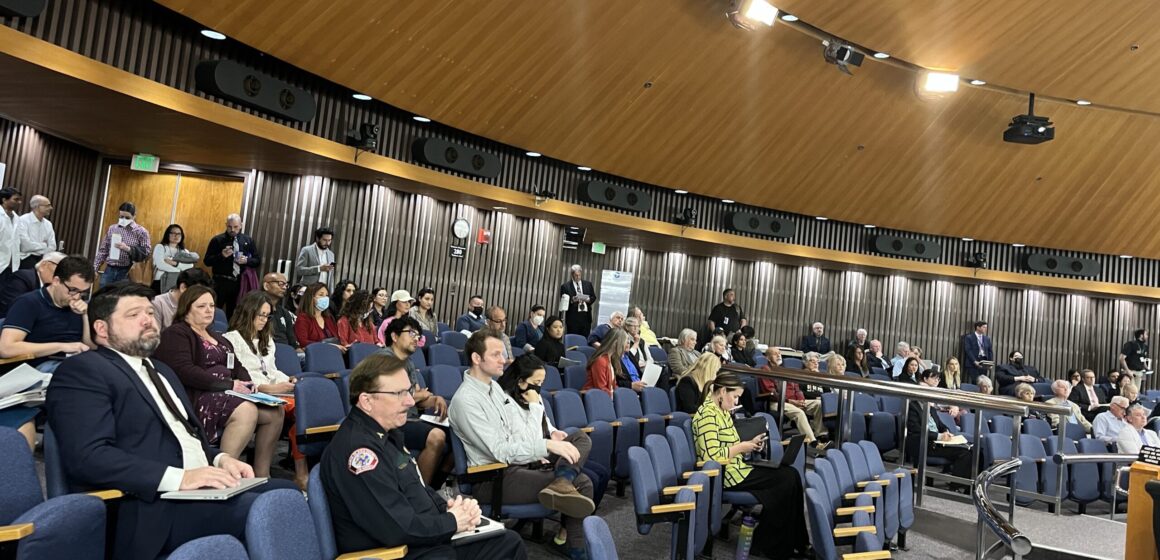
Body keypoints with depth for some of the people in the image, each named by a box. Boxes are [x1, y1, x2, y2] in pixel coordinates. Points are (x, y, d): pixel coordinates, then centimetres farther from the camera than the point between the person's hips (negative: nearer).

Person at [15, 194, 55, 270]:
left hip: (43, 258, 5)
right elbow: (26, 245, -16)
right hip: (26, 257, -5)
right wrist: (44, 246, -3)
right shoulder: (23, 220, -8)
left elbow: (52, 246, 5)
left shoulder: (48, 224, 9)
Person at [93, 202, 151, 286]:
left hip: (127, 272, -4)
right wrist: (95, 268, 9)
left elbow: (146, 253, -10)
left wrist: (128, 249, -21)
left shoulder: (141, 232, -3)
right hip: (109, 270, 4)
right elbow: (103, 250, 13)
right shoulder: (112, 228, 9)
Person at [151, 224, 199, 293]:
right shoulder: (160, 247, 6)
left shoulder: (184, 251, 16)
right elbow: (160, 264, -10)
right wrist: (179, 270, -4)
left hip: (178, 284, 3)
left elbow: (190, 266, -2)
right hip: (161, 283, -3)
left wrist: (175, 263, -14)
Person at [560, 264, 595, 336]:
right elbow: (563, 301, -1)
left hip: (586, 317, 3)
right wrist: (572, 300, -18)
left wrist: (588, 299, -7)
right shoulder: (565, 286, 3)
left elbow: (593, 297, 14)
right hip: (573, 317, -3)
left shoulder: (588, 284, 14)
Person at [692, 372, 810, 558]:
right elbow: (713, 456, -26)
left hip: (735, 468, 10)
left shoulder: (722, 411, 14)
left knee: (792, 474, -4)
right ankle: (766, 543, 4)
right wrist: (741, 447, -14)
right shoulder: (708, 414, -18)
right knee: (786, 479, -11)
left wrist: (749, 444, 3)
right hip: (724, 475, -10)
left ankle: (796, 543, 2)